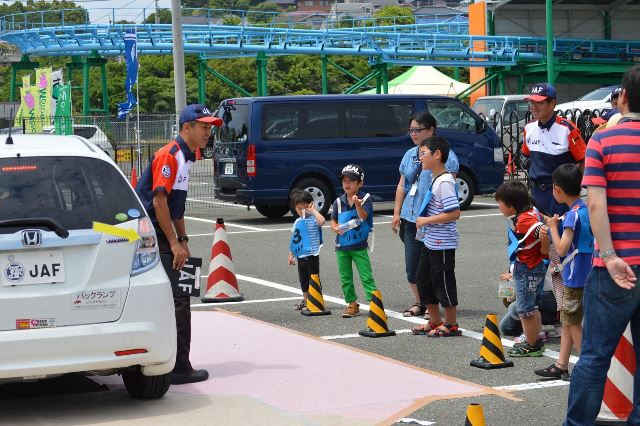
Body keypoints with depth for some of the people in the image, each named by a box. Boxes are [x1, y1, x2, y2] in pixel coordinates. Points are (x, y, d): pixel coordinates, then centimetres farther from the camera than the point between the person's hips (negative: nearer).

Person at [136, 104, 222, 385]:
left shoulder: (185, 157, 17)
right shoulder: (169, 155, -15)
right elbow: (159, 201, -20)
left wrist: (183, 241, 18)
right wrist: (175, 243, -19)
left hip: (163, 239, 10)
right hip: (155, 237, -10)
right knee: (178, 301, -9)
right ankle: (180, 368, -7)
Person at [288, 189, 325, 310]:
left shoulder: (313, 219, -11)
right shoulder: (298, 222, 10)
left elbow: (322, 221, -37)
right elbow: (294, 240, 18)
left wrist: (314, 210, -25)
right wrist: (291, 255, 19)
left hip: (312, 255, -7)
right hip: (300, 256, 7)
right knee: (303, 279, 18)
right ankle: (305, 300, 31)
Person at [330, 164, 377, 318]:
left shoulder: (365, 199, -8)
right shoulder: (339, 202, 3)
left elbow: (364, 216, -23)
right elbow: (333, 220, 10)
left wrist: (357, 204, -42)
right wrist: (335, 228, -13)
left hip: (359, 246, -4)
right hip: (342, 246, 5)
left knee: (366, 276, -7)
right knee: (345, 278, 11)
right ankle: (352, 304, 22)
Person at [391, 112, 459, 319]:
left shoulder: (445, 155, -5)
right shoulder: (410, 154, 15)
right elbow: (402, 185, 20)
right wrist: (397, 213, 14)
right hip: (411, 217, 6)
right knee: (411, 266, 6)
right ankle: (419, 303, 19)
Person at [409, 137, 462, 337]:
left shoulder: (444, 182, -20)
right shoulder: (435, 179, 11)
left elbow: (454, 213, -26)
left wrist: (427, 220, -22)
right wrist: (423, 220, 12)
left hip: (443, 243, -10)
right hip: (430, 241, 10)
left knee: (443, 282, 0)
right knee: (423, 278, 15)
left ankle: (451, 325, 12)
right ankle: (435, 321, 26)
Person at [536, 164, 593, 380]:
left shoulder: (573, 215, -20)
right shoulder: (586, 210, 7)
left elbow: (562, 249, -22)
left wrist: (553, 226, -9)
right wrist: (552, 232, 11)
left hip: (575, 278, -9)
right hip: (585, 275, 9)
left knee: (572, 322, 0)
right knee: (567, 320, 15)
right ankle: (561, 366, 21)